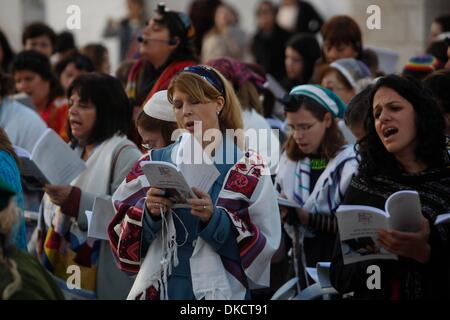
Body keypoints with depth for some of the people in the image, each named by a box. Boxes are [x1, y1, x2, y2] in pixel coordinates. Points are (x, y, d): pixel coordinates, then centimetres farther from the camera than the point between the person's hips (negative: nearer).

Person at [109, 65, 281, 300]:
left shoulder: (249, 169, -3)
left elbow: (266, 244, -8)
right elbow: (125, 233, 3)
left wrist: (215, 218, -21)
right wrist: (148, 212, -16)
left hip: (220, 290, -2)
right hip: (158, 287, 2)